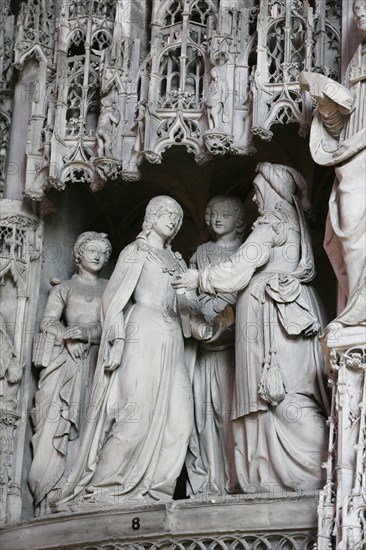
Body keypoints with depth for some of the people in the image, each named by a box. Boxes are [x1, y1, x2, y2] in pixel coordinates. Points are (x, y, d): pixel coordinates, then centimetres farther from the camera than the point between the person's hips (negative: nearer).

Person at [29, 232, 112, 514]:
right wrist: (67, 337, -13)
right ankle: (54, 498, -18)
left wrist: (86, 332, -8)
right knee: (61, 422, -12)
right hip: (68, 361, -1)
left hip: (98, 361, 1)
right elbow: (49, 321, 6)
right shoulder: (64, 288, 17)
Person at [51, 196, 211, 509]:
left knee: (179, 421, -5)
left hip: (171, 342, 7)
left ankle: (153, 489, -4)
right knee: (137, 414, -17)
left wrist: (202, 327, -2)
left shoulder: (176, 261, 25)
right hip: (143, 334, -7)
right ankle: (98, 490, -15)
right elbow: (114, 298, -1)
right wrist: (118, 339, -12)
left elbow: (187, 304, 18)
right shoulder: (136, 252, 7)